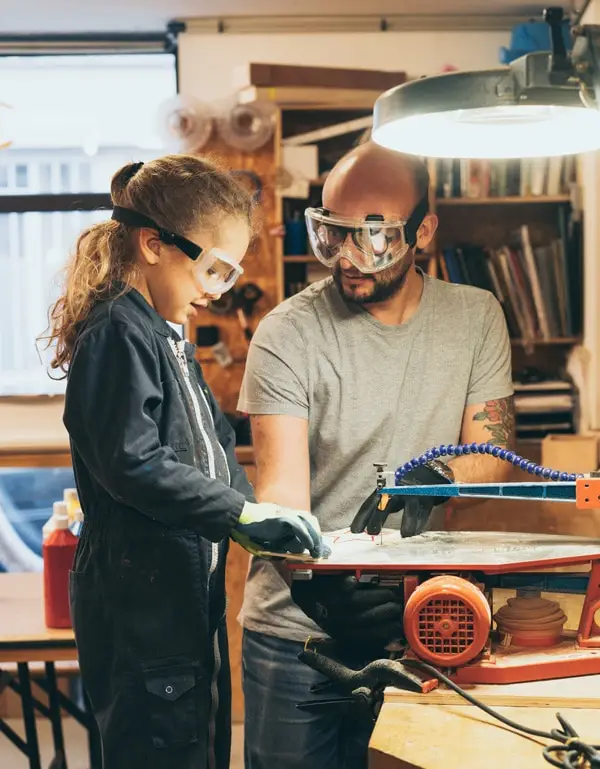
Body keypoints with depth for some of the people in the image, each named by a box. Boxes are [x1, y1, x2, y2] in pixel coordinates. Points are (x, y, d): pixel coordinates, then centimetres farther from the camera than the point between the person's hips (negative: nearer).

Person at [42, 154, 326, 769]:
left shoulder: (165, 338, 17)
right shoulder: (118, 334, -14)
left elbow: (214, 446, 18)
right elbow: (130, 462, -25)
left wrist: (261, 521, 3)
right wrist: (244, 514, -23)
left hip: (189, 593, 10)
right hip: (140, 601, -10)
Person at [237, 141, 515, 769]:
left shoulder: (476, 318, 1)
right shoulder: (287, 335, -11)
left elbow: (493, 455, 2)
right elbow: (281, 493, -19)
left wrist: (435, 475, -21)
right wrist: (316, 586, -38)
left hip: (410, 622, 3)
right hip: (295, 629, -3)